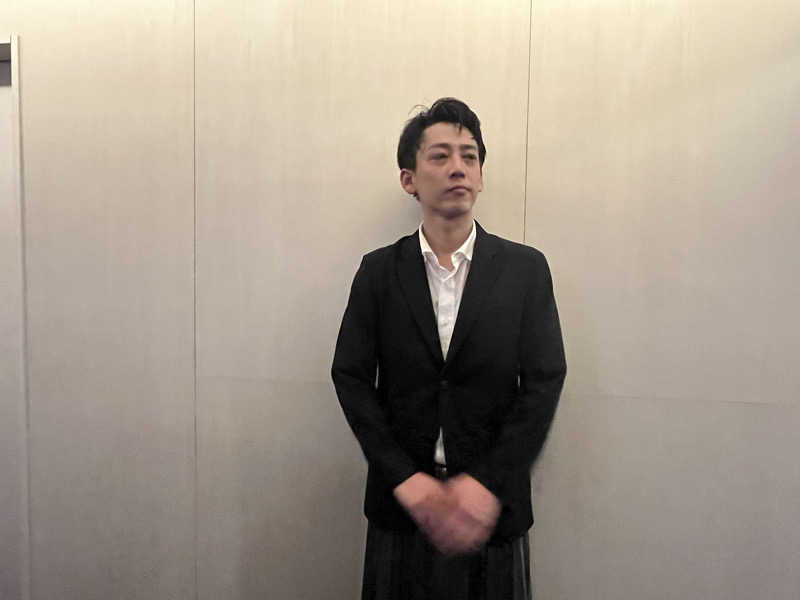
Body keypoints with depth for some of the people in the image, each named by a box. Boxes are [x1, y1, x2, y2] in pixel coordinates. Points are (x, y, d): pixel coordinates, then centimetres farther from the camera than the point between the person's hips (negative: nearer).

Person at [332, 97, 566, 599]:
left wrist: (486, 484, -14)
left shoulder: (526, 268, -3)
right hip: (402, 500, 1)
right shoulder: (379, 271, -1)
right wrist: (407, 480, -12)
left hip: (491, 500, 0)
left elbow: (545, 381, -7)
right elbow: (351, 377, -4)